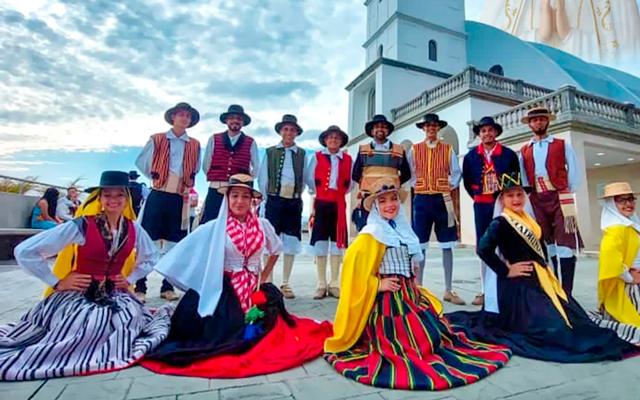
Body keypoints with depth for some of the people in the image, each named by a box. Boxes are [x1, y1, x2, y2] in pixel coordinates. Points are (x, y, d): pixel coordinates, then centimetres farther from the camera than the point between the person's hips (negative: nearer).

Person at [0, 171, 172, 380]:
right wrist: (57, 282, -10)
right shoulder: (81, 226, -15)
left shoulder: (133, 229, -2)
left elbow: (151, 257, 17)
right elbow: (24, 252, -12)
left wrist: (130, 278, 6)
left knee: (131, 318, -26)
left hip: (115, 294, 2)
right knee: (91, 326, -27)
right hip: (77, 294, -2)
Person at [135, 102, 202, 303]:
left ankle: (167, 287, 17)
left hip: (180, 198, 2)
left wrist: (188, 182, 5)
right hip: (158, 195, -2)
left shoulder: (194, 145, 10)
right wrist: (155, 176, 5)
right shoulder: (157, 140, 6)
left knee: (174, 243, 6)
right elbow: (141, 162, 11)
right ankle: (140, 288, 6)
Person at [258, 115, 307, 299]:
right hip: (274, 200, -1)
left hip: (294, 202, 2)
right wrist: (266, 199, 2)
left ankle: (285, 284, 16)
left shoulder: (302, 154, 9)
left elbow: (304, 180, 13)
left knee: (291, 242, 5)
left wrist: (297, 195, 6)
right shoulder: (270, 152, 7)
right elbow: (262, 178, 6)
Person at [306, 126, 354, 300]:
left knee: (337, 242, 4)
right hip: (321, 203, -1)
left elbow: (350, 183, 15)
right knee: (320, 243, 0)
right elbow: (310, 180, 6)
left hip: (339, 204, 1)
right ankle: (321, 284, 10)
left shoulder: (347, 159, 11)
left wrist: (340, 193, 7)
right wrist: (317, 194, 6)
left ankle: (334, 284, 14)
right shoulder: (317, 157, 7)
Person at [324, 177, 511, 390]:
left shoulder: (403, 230, 10)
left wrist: (413, 282, 11)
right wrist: (378, 284, -18)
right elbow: (353, 266, -21)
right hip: (388, 299, -8)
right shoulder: (371, 235, -15)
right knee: (420, 341, -7)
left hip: (410, 295, 8)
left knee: (434, 335, 7)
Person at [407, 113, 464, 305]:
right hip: (422, 199, -1)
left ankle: (448, 290, 14)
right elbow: (409, 173, 10)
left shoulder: (448, 149, 9)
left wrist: (449, 187, 1)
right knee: (419, 245, 2)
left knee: (447, 245, 4)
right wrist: (416, 186, 0)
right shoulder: (414, 149, 8)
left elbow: (456, 173, 11)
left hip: (443, 199, 1)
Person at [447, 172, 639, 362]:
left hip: (540, 279, 9)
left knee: (573, 317, 9)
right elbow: (483, 249, -28)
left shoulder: (528, 219, 11)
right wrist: (506, 271, -20)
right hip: (518, 283, -9)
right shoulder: (500, 223, -16)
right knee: (552, 327, -13)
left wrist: (545, 269, 10)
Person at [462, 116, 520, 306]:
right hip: (482, 206, 1)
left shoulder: (509, 154, 2)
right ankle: (485, 291, 13)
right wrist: (477, 197, 6)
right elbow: (466, 181, 11)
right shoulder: (471, 156, 5)